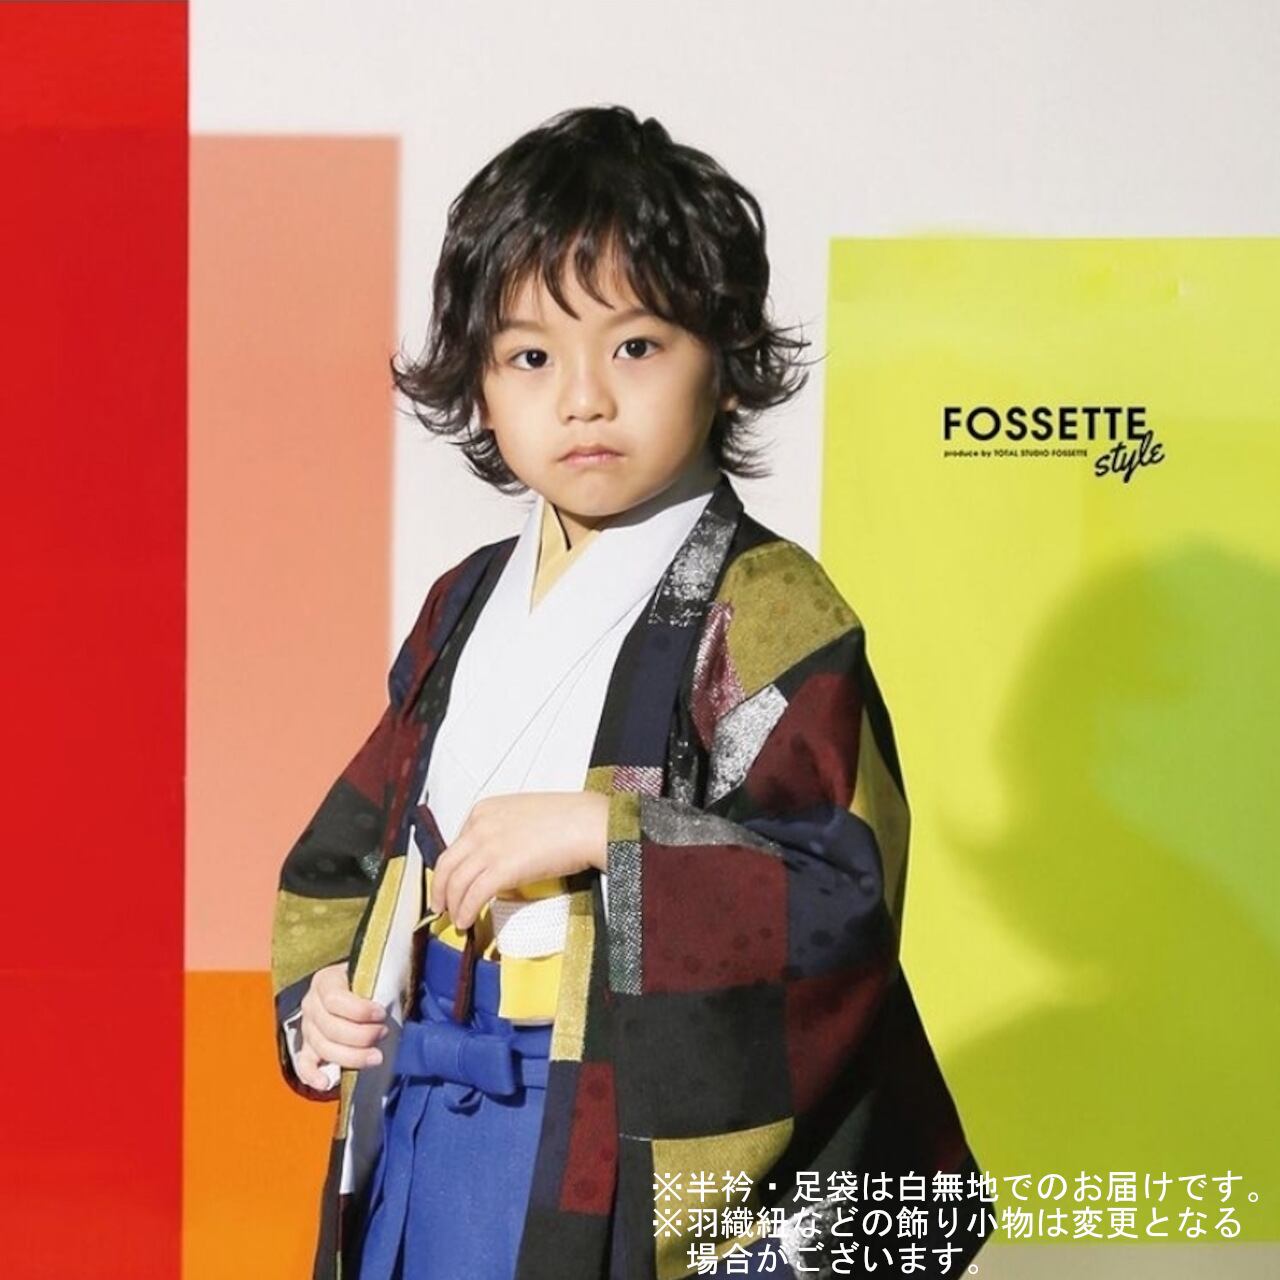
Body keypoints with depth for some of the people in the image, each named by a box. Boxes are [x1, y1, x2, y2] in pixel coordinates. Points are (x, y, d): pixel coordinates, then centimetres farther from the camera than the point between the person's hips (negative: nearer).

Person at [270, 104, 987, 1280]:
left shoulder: (763, 610, -12)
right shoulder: (468, 606, 10)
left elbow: (843, 891, -20)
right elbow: (355, 838, 20)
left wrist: (602, 832, -23)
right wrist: (317, 990, 4)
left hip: (643, 1146, -6)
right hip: (428, 1128, 6)